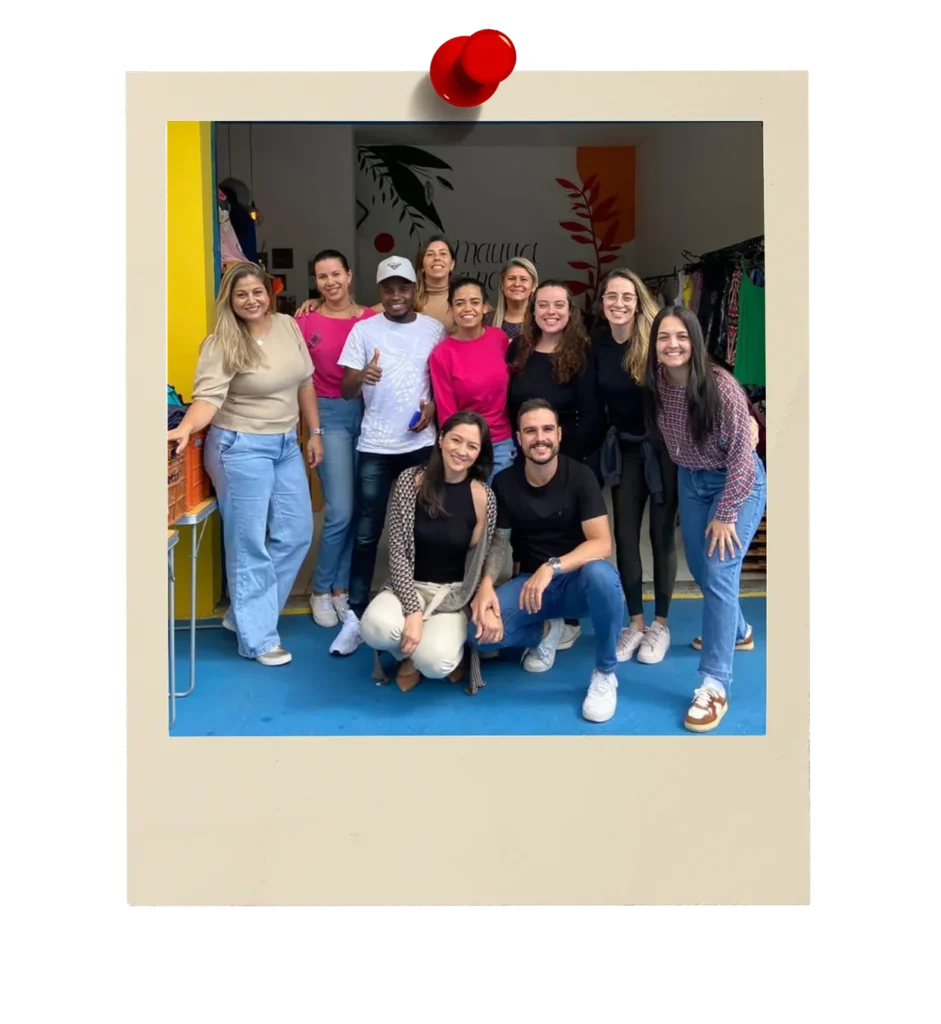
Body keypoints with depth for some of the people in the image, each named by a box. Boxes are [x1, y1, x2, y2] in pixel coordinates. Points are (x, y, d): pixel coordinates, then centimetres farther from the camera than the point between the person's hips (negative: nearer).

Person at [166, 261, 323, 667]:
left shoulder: (288, 326, 5)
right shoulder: (222, 343, -12)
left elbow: (305, 382, 12)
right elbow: (208, 397, -22)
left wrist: (314, 432, 12)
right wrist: (185, 428, -40)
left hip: (286, 444, 7)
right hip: (241, 448, -7)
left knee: (296, 534, 11)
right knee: (250, 544, 1)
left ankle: (245, 612, 26)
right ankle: (258, 637, 12)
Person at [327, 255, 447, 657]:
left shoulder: (434, 329, 5)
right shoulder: (364, 330, 1)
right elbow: (345, 389, -2)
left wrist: (434, 406, -8)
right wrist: (362, 376, -24)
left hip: (421, 444, 1)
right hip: (375, 447, -1)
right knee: (366, 533, 0)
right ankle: (356, 614, 7)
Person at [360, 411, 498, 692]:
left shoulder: (482, 497, -7)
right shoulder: (411, 481, -8)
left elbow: (479, 563, 0)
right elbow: (397, 550, -11)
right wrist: (413, 610, -21)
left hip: (454, 594, 0)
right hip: (409, 585, 1)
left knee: (434, 662, -28)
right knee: (376, 627, -33)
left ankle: (453, 646, 11)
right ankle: (408, 654, 4)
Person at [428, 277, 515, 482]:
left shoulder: (499, 338, -1)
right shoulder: (442, 354, -10)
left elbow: (508, 387, 10)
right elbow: (446, 413, -6)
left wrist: (514, 439, 9)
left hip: (503, 444, 3)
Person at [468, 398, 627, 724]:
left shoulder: (580, 476, -14)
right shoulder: (504, 482, -6)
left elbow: (601, 543, -22)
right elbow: (498, 541, -1)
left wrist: (551, 567, -37)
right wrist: (486, 584, -21)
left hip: (576, 580, -2)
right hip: (529, 582, 2)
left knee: (602, 574, -39)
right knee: (481, 631, -24)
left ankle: (605, 673, -13)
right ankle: (546, 630, 10)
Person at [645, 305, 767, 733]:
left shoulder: (722, 387, -27)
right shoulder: (657, 385, -11)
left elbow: (740, 456, -22)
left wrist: (725, 515, -19)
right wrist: (682, 481, 7)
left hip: (737, 483, -6)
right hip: (691, 480, 6)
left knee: (719, 575, -14)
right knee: (699, 567, 16)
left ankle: (714, 685, -9)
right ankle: (737, 630, 45)